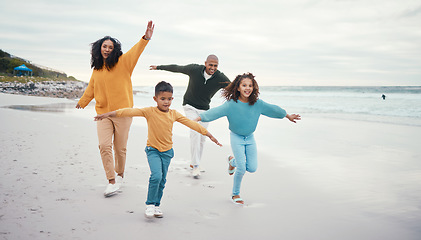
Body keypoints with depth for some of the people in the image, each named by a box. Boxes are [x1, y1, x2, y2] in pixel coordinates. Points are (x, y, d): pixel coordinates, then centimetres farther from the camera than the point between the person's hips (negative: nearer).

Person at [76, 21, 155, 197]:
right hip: (103, 113, 3)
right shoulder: (97, 68, 10)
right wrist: (82, 102, 40)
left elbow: (135, 51, -21)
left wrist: (146, 38, -38)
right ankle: (112, 182, -3)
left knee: (120, 147, 5)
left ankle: (120, 174, 30)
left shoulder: (122, 63, -3)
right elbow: (91, 88, 26)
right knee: (104, 146, -8)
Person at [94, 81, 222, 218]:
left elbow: (191, 123, 4)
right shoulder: (150, 112, -10)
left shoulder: (174, 114, 1)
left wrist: (208, 134, 5)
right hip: (153, 150, -4)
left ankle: (156, 205, 25)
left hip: (167, 151, 4)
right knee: (156, 176, -19)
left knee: (162, 180, 8)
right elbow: (131, 112, -21)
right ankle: (150, 204, -1)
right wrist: (111, 114, -31)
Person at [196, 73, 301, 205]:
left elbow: (272, 109, 4)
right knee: (241, 169, -8)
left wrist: (288, 116, 17)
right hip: (236, 138, -4)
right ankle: (235, 194, 17)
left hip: (250, 138, 4)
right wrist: (198, 118, -39)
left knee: (252, 168, 2)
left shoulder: (257, 103, -10)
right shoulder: (231, 104, -21)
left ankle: (233, 161, 32)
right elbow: (215, 112, -27)